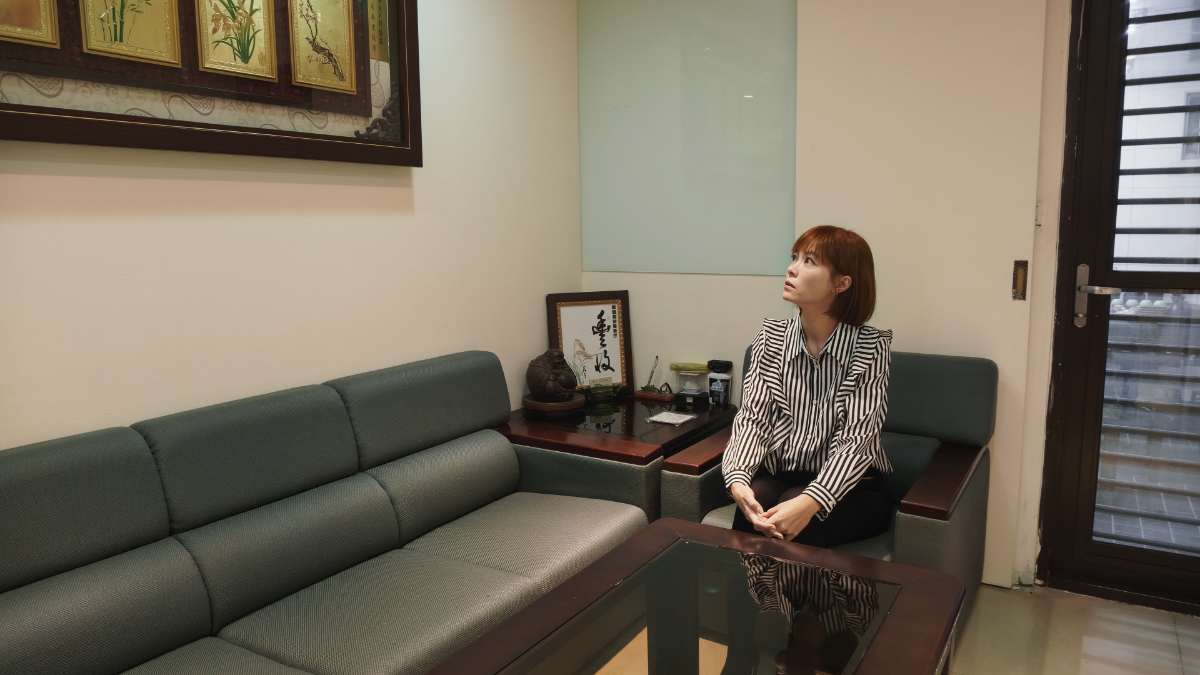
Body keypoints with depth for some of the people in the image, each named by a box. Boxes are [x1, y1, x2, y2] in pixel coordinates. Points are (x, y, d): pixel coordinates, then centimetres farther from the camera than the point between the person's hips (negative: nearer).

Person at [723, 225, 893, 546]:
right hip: (779, 478, 3)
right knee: (754, 503, -28)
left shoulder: (870, 348, -10)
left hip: (849, 488, -3)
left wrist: (809, 502, -33)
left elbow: (855, 441, -17)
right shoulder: (771, 337, 1)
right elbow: (753, 417, -5)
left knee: (797, 522, -32)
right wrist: (738, 481, -25)